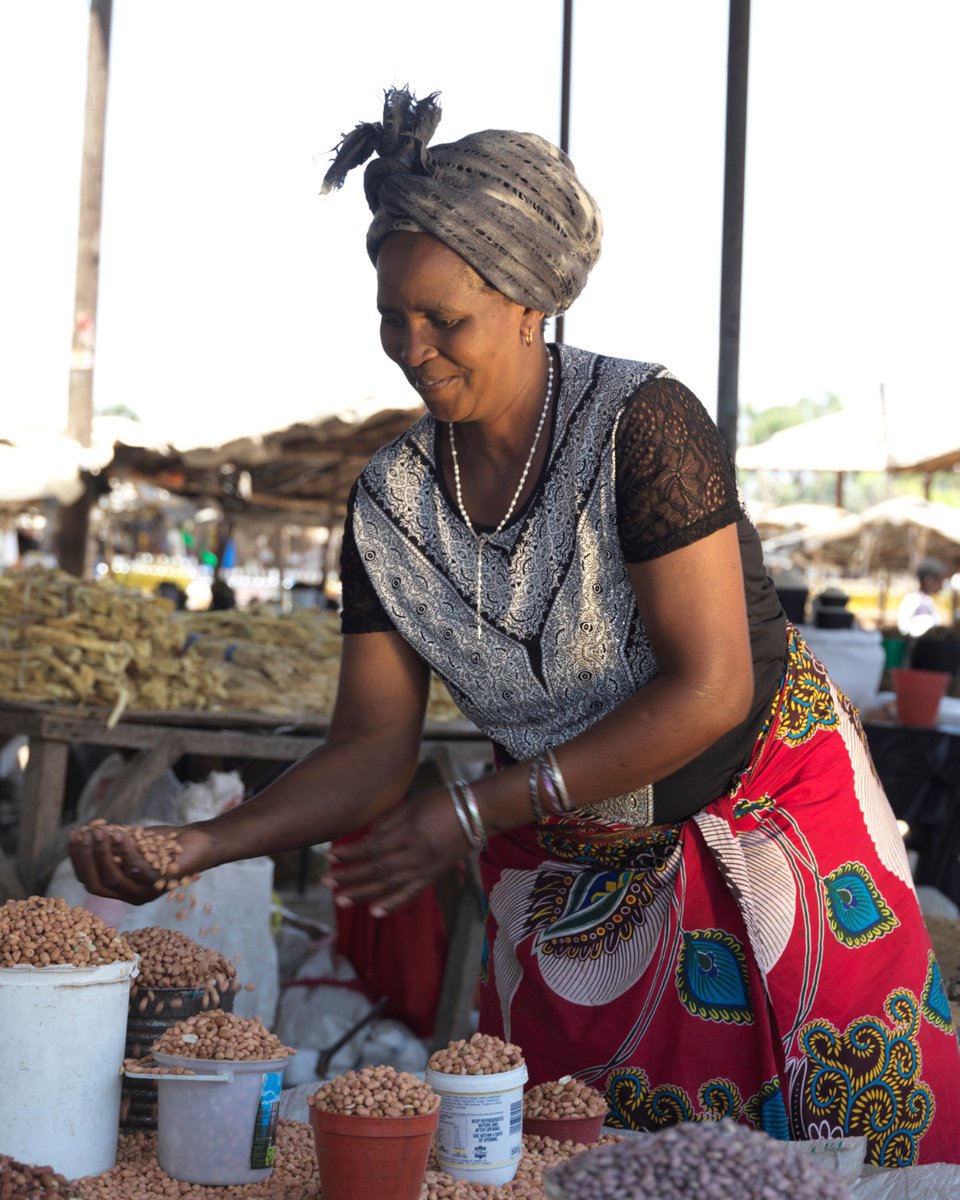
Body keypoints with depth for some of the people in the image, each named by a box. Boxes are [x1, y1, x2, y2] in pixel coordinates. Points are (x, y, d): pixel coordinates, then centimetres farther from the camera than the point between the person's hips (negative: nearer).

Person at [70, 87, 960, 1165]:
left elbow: (709, 687, -23)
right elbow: (370, 753, -3)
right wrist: (200, 844, -19)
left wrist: (474, 813, -23)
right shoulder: (392, 503, -5)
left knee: (852, 1135, -4)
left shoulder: (641, 423, -21)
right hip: (572, 879, 4)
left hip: (765, 824, -4)